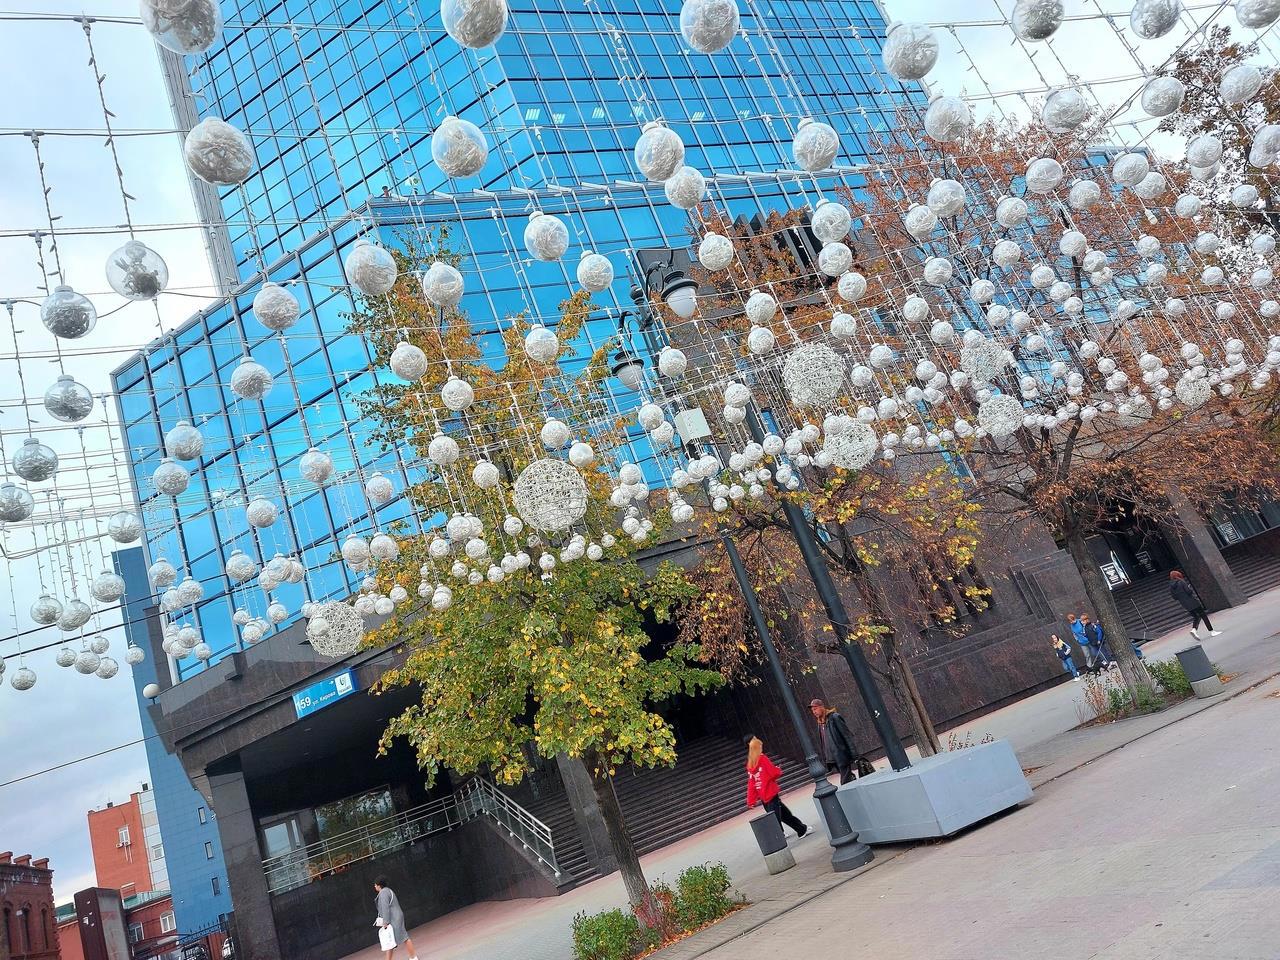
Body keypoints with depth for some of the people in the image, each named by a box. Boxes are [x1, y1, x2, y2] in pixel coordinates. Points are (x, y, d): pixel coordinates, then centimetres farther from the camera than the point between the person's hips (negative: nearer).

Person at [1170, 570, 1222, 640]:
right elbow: (1189, 591, -17)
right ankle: (1211, 631, 7)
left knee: (1196, 617, 17)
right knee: (1203, 615, 4)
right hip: (1192, 602, -6)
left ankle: (1193, 629, -7)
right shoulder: (1181, 582, -13)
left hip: (1185, 605, 6)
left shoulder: (1171, 587, 4)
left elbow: (1175, 598, 7)